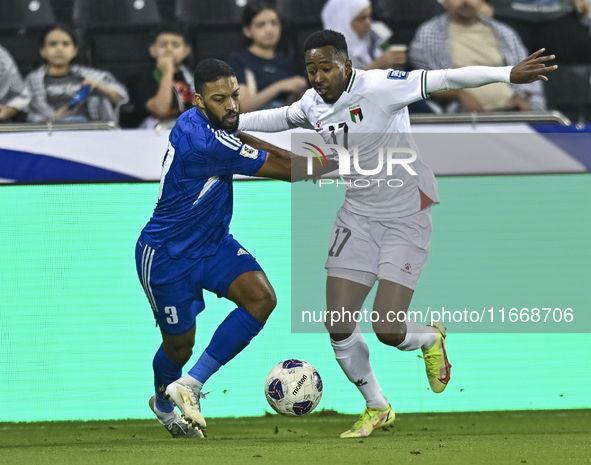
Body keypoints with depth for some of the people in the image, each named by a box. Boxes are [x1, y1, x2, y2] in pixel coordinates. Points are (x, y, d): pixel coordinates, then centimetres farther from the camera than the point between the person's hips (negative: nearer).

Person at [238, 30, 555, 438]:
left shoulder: (378, 87, -20)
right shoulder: (313, 104, 1)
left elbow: (444, 80, -29)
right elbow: (279, 118, 25)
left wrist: (509, 74, -39)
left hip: (406, 220, -6)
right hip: (358, 217, 6)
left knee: (388, 329, -13)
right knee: (339, 328, -3)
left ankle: (431, 340, 25)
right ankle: (377, 409, 21)